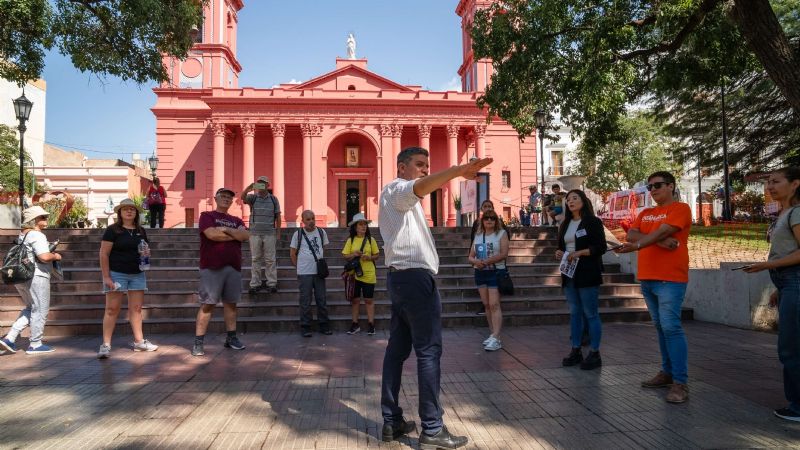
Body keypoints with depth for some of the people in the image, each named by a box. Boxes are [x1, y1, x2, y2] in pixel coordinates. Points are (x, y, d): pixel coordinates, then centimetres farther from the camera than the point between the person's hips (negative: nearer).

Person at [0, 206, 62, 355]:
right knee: (40, 310, 3)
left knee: (31, 309, 21)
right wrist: (55, 256, -6)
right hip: (36, 277, -9)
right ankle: (35, 344, 10)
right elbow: (44, 257, -27)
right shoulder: (37, 236, -15)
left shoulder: (23, 234, 15)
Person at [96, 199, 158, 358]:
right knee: (112, 309, -2)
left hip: (137, 275, 5)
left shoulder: (141, 231, 11)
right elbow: (104, 254, -8)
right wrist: (106, 277, -14)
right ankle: (106, 345, 4)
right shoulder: (113, 230, -5)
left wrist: (147, 253, -3)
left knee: (136, 308, 8)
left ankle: (139, 342, 16)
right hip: (117, 274, -5)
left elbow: (146, 249, 22)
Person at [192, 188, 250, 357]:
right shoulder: (207, 215, 5)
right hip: (212, 267, -5)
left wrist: (226, 229, -10)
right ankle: (198, 342, 0)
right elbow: (211, 234, -13)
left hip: (233, 267, 5)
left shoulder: (236, 220, 19)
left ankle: (231, 338, 17)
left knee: (231, 303, 9)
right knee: (207, 304, -5)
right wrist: (235, 235, -2)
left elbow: (246, 235, 0)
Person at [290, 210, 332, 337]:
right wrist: (299, 266, 4)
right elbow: (292, 253, 4)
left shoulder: (321, 232, 4)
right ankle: (305, 327, 12)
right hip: (304, 273, -3)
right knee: (305, 302, 2)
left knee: (322, 300, 8)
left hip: (319, 271, 3)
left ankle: (324, 326, 19)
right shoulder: (298, 234, -3)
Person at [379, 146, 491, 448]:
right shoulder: (396, 189, -5)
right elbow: (421, 187, -28)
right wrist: (459, 170, -42)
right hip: (414, 276, -10)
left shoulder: (401, 199, 26)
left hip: (400, 276, 10)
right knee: (428, 351, -8)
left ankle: (391, 422, 15)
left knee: (397, 349, 9)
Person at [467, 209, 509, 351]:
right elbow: (471, 257, 14)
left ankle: (495, 338, -16)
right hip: (480, 272, 6)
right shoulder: (478, 236, 14)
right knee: (486, 305, 8)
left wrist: (486, 261, -17)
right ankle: (493, 334, 16)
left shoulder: (501, 233, 0)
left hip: (495, 271, -5)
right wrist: (475, 261, -10)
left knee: (494, 305, -13)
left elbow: (504, 254, -12)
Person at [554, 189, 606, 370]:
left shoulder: (593, 222, -4)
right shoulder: (565, 225, 15)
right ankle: (576, 350, 17)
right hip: (569, 274, 6)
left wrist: (579, 253, -20)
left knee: (590, 314, -2)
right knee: (574, 313, 10)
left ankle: (594, 353, 6)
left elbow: (600, 247, -11)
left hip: (588, 275, -6)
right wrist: (559, 254, 1)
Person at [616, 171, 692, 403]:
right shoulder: (645, 214, 18)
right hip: (647, 278, 7)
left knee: (671, 327, -11)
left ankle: (680, 382, -7)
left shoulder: (680, 208, -2)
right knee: (660, 327, 12)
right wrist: (660, 241, -12)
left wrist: (637, 245, -27)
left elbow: (662, 232, -16)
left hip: (670, 278, -7)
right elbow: (631, 234, 1)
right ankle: (668, 372, 21)